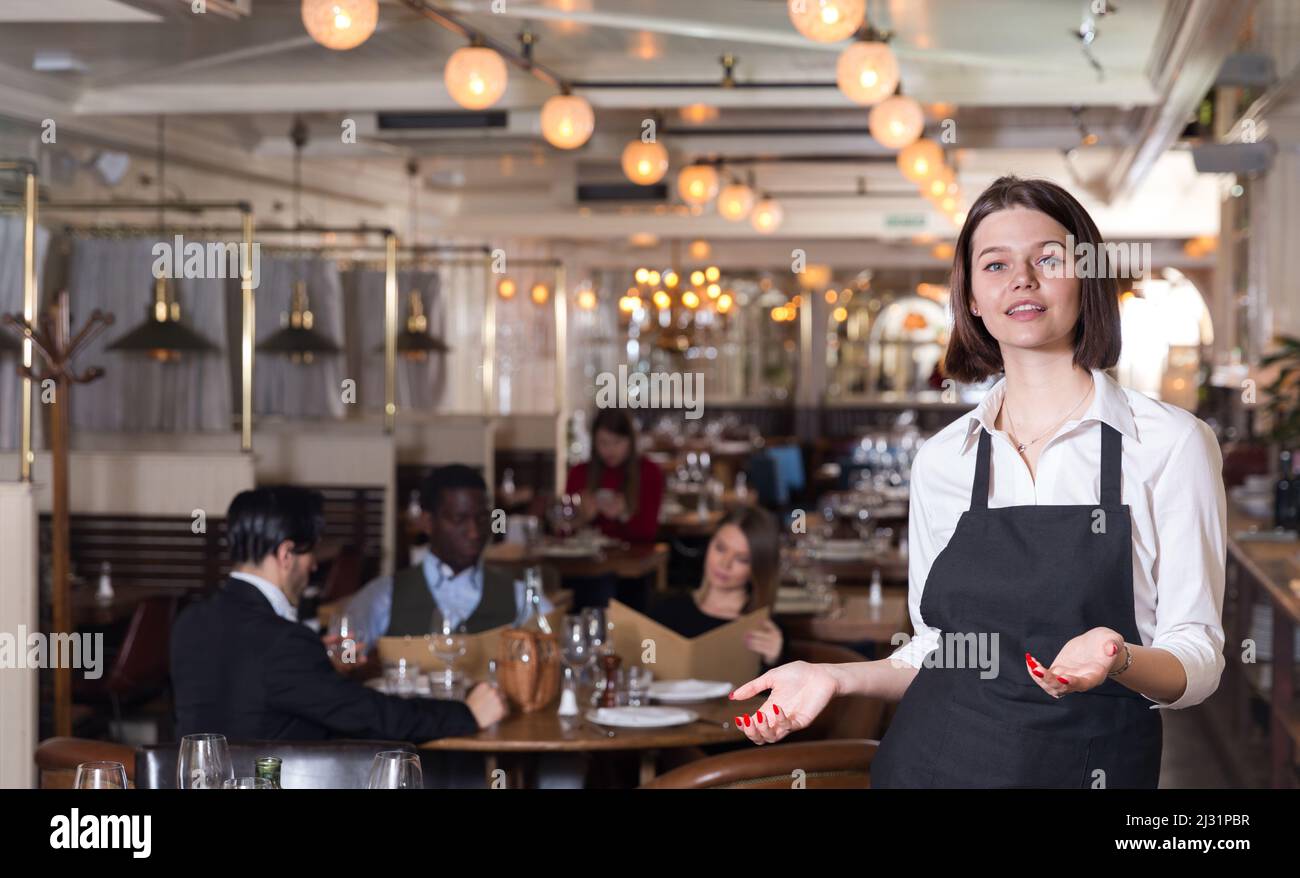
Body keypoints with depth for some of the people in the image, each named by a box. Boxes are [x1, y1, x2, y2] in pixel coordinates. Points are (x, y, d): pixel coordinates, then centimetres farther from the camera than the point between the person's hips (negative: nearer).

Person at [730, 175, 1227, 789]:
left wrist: (1116, 660, -26)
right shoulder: (941, 459, 3)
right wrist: (839, 677, -6)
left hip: (1088, 763, -3)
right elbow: (935, 653, 9)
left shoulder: (1171, 442, -7)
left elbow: (1198, 660, -7)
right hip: (931, 761, 3)